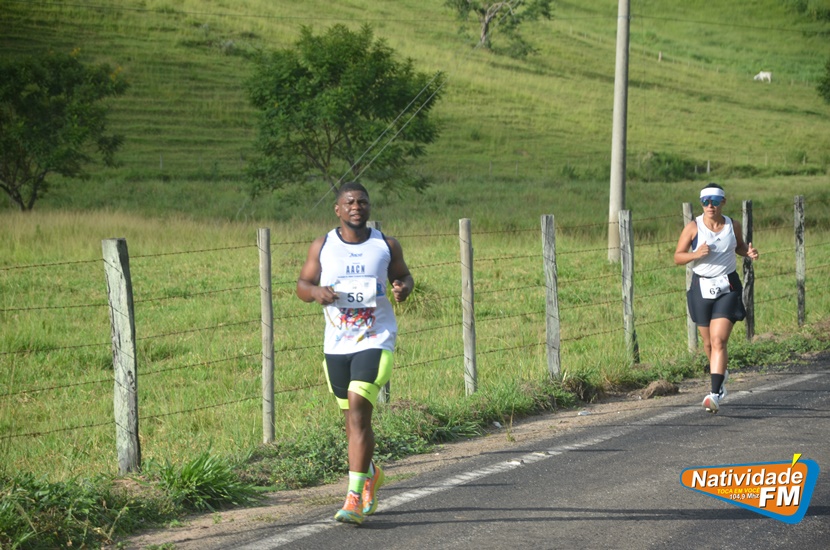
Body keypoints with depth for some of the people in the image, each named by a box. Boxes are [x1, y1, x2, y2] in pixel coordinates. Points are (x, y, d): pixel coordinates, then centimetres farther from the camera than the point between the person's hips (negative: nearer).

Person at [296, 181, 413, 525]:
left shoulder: (386, 246, 1)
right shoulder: (322, 247, 3)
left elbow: (403, 276, 14)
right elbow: (302, 285, 7)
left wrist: (404, 288, -9)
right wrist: (316, 291, -16)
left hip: (376, 342, -3)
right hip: (336, 344, 3)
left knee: (358, 415, -16)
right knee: (352, 417, 14)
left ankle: (354, 498, -18)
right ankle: (370, 474, 42)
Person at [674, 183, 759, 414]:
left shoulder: (732, 226, 1)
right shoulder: (693, 227, -5)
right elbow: (678, 257, -4)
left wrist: (749, 252, -1)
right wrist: (695, 254, -23)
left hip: (728, 288, -1)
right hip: (701, 288, 1)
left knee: (719, 341, -14)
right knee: (708, 342, 12)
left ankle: (715, 393, -18)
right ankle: (720, 373, 44)